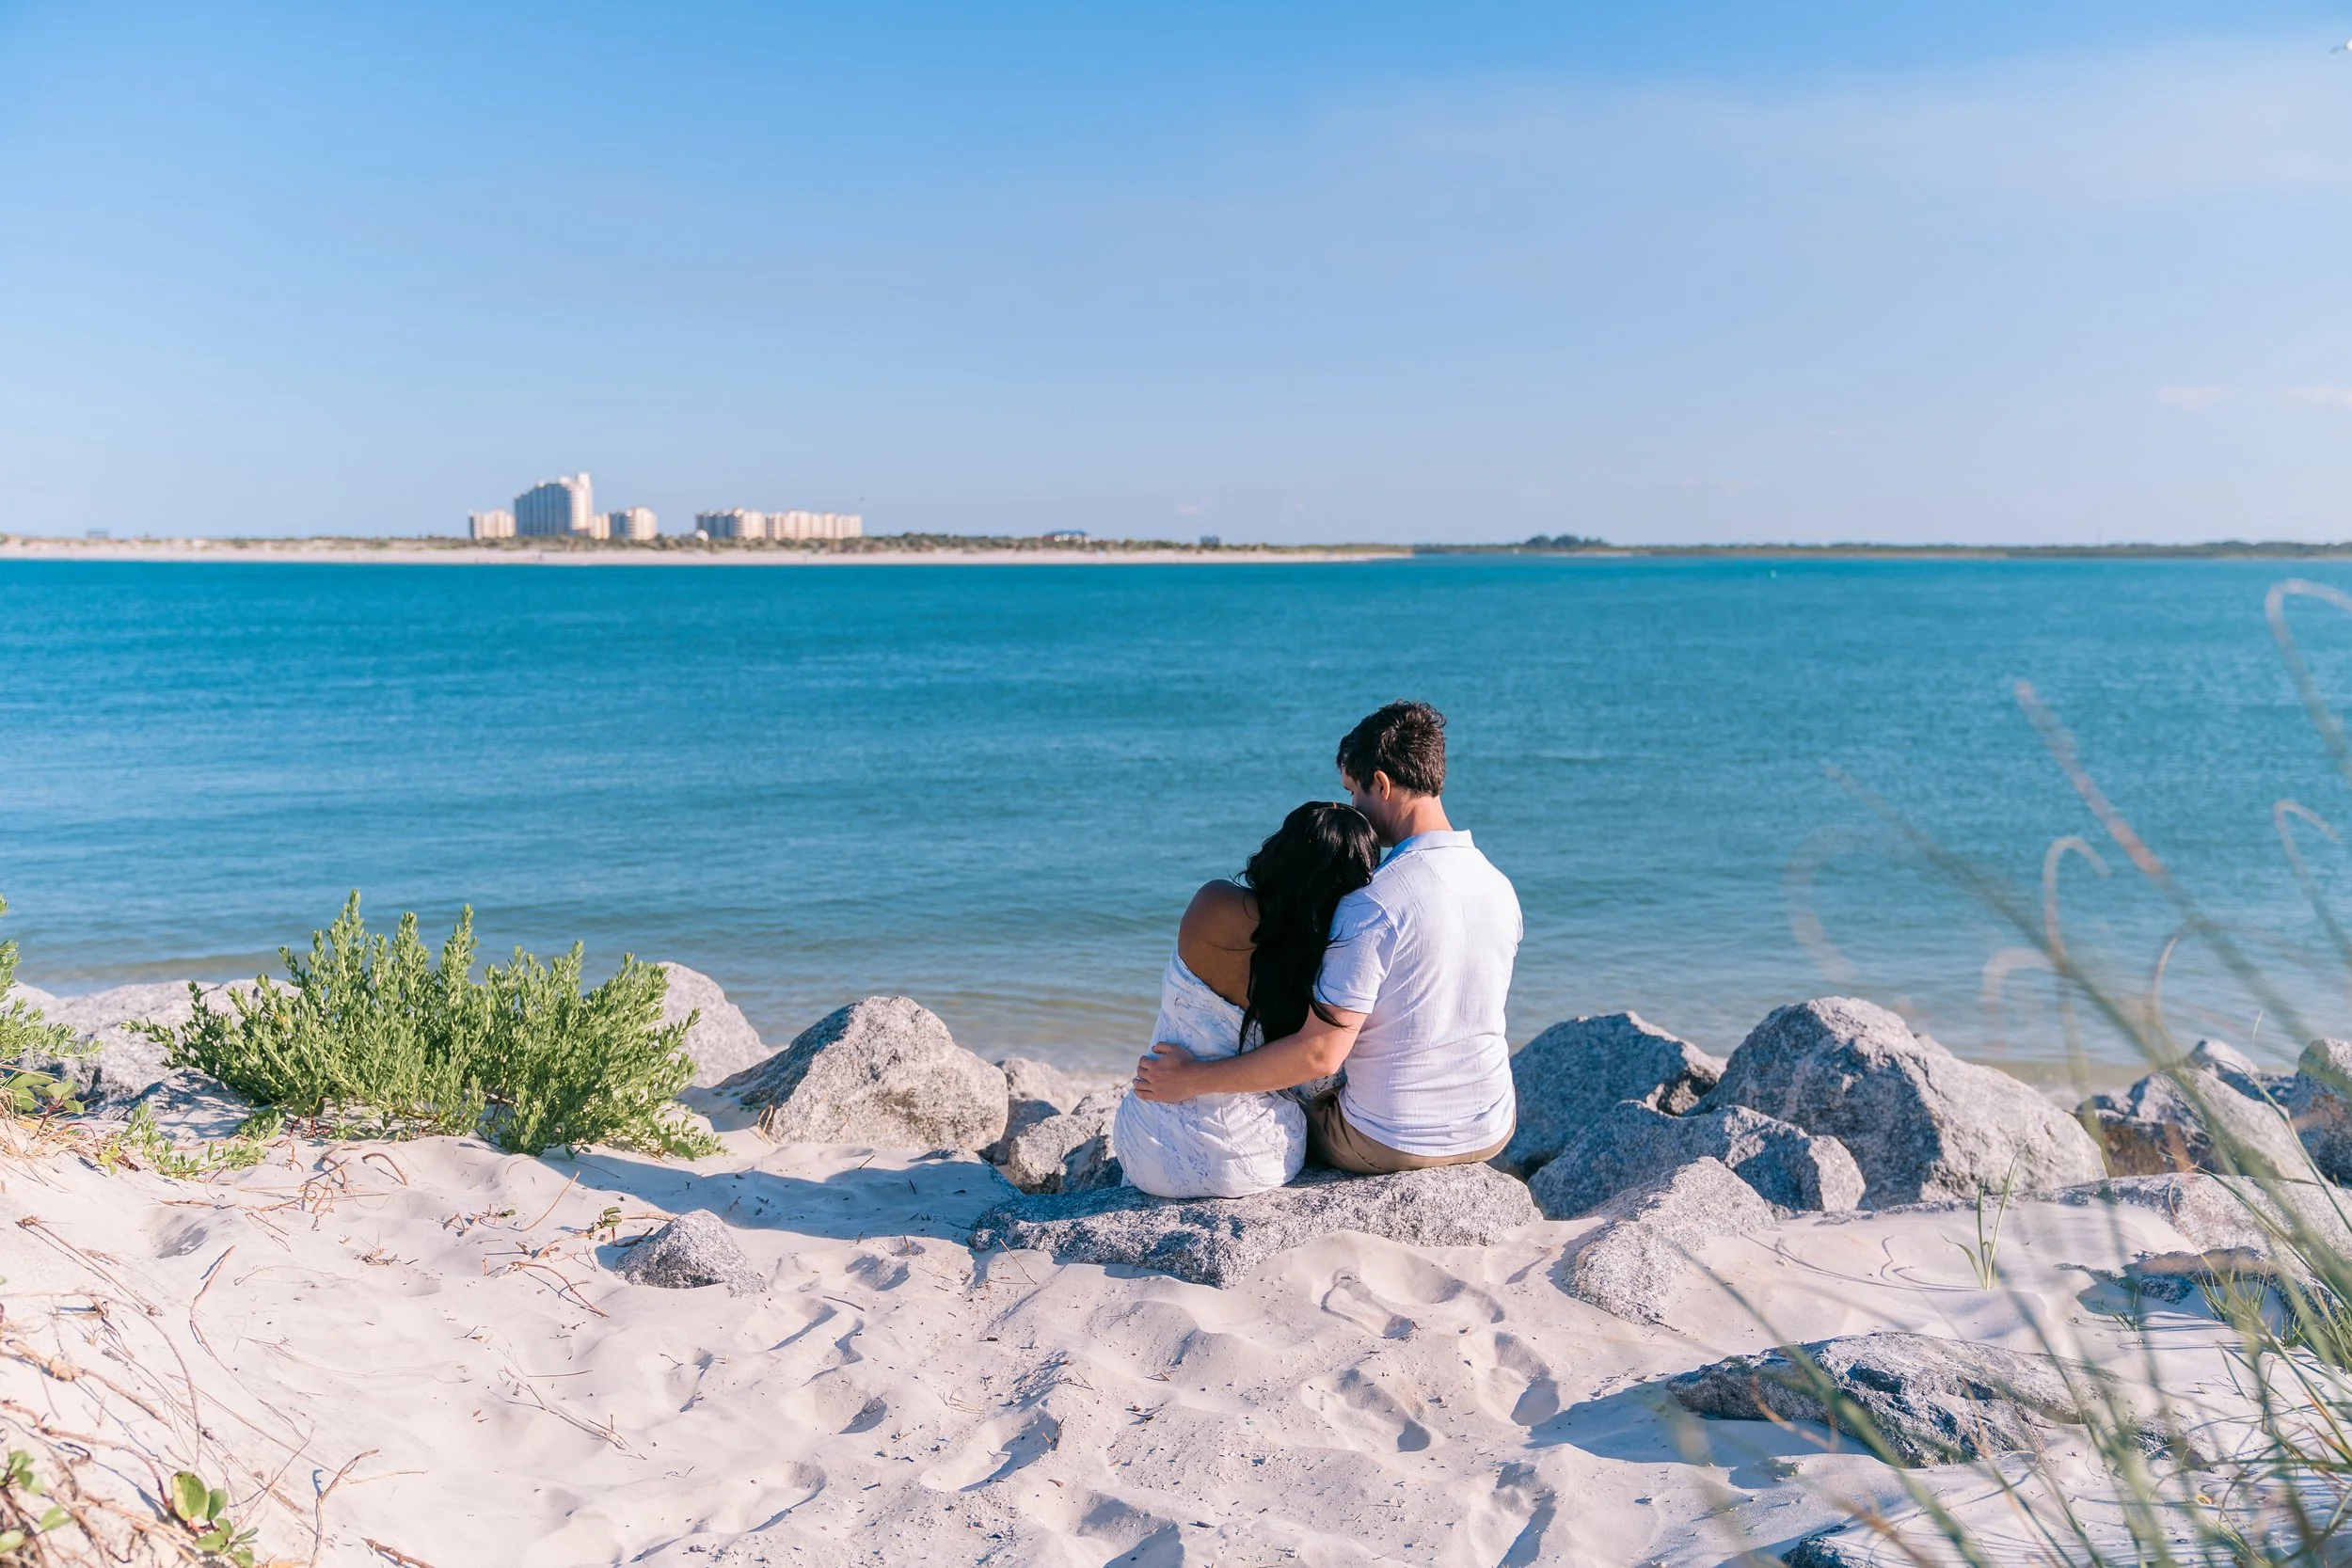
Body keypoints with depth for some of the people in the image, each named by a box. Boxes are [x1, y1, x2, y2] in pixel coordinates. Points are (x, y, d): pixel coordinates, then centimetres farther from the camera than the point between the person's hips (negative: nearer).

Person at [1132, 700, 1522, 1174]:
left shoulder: (1373, 906, -24)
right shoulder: (1501, 888, -2)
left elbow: (1321, 1054, -27)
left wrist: (1193, 1080, -18)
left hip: (1391, 1145, -6)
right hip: (1490, 1134, 6)